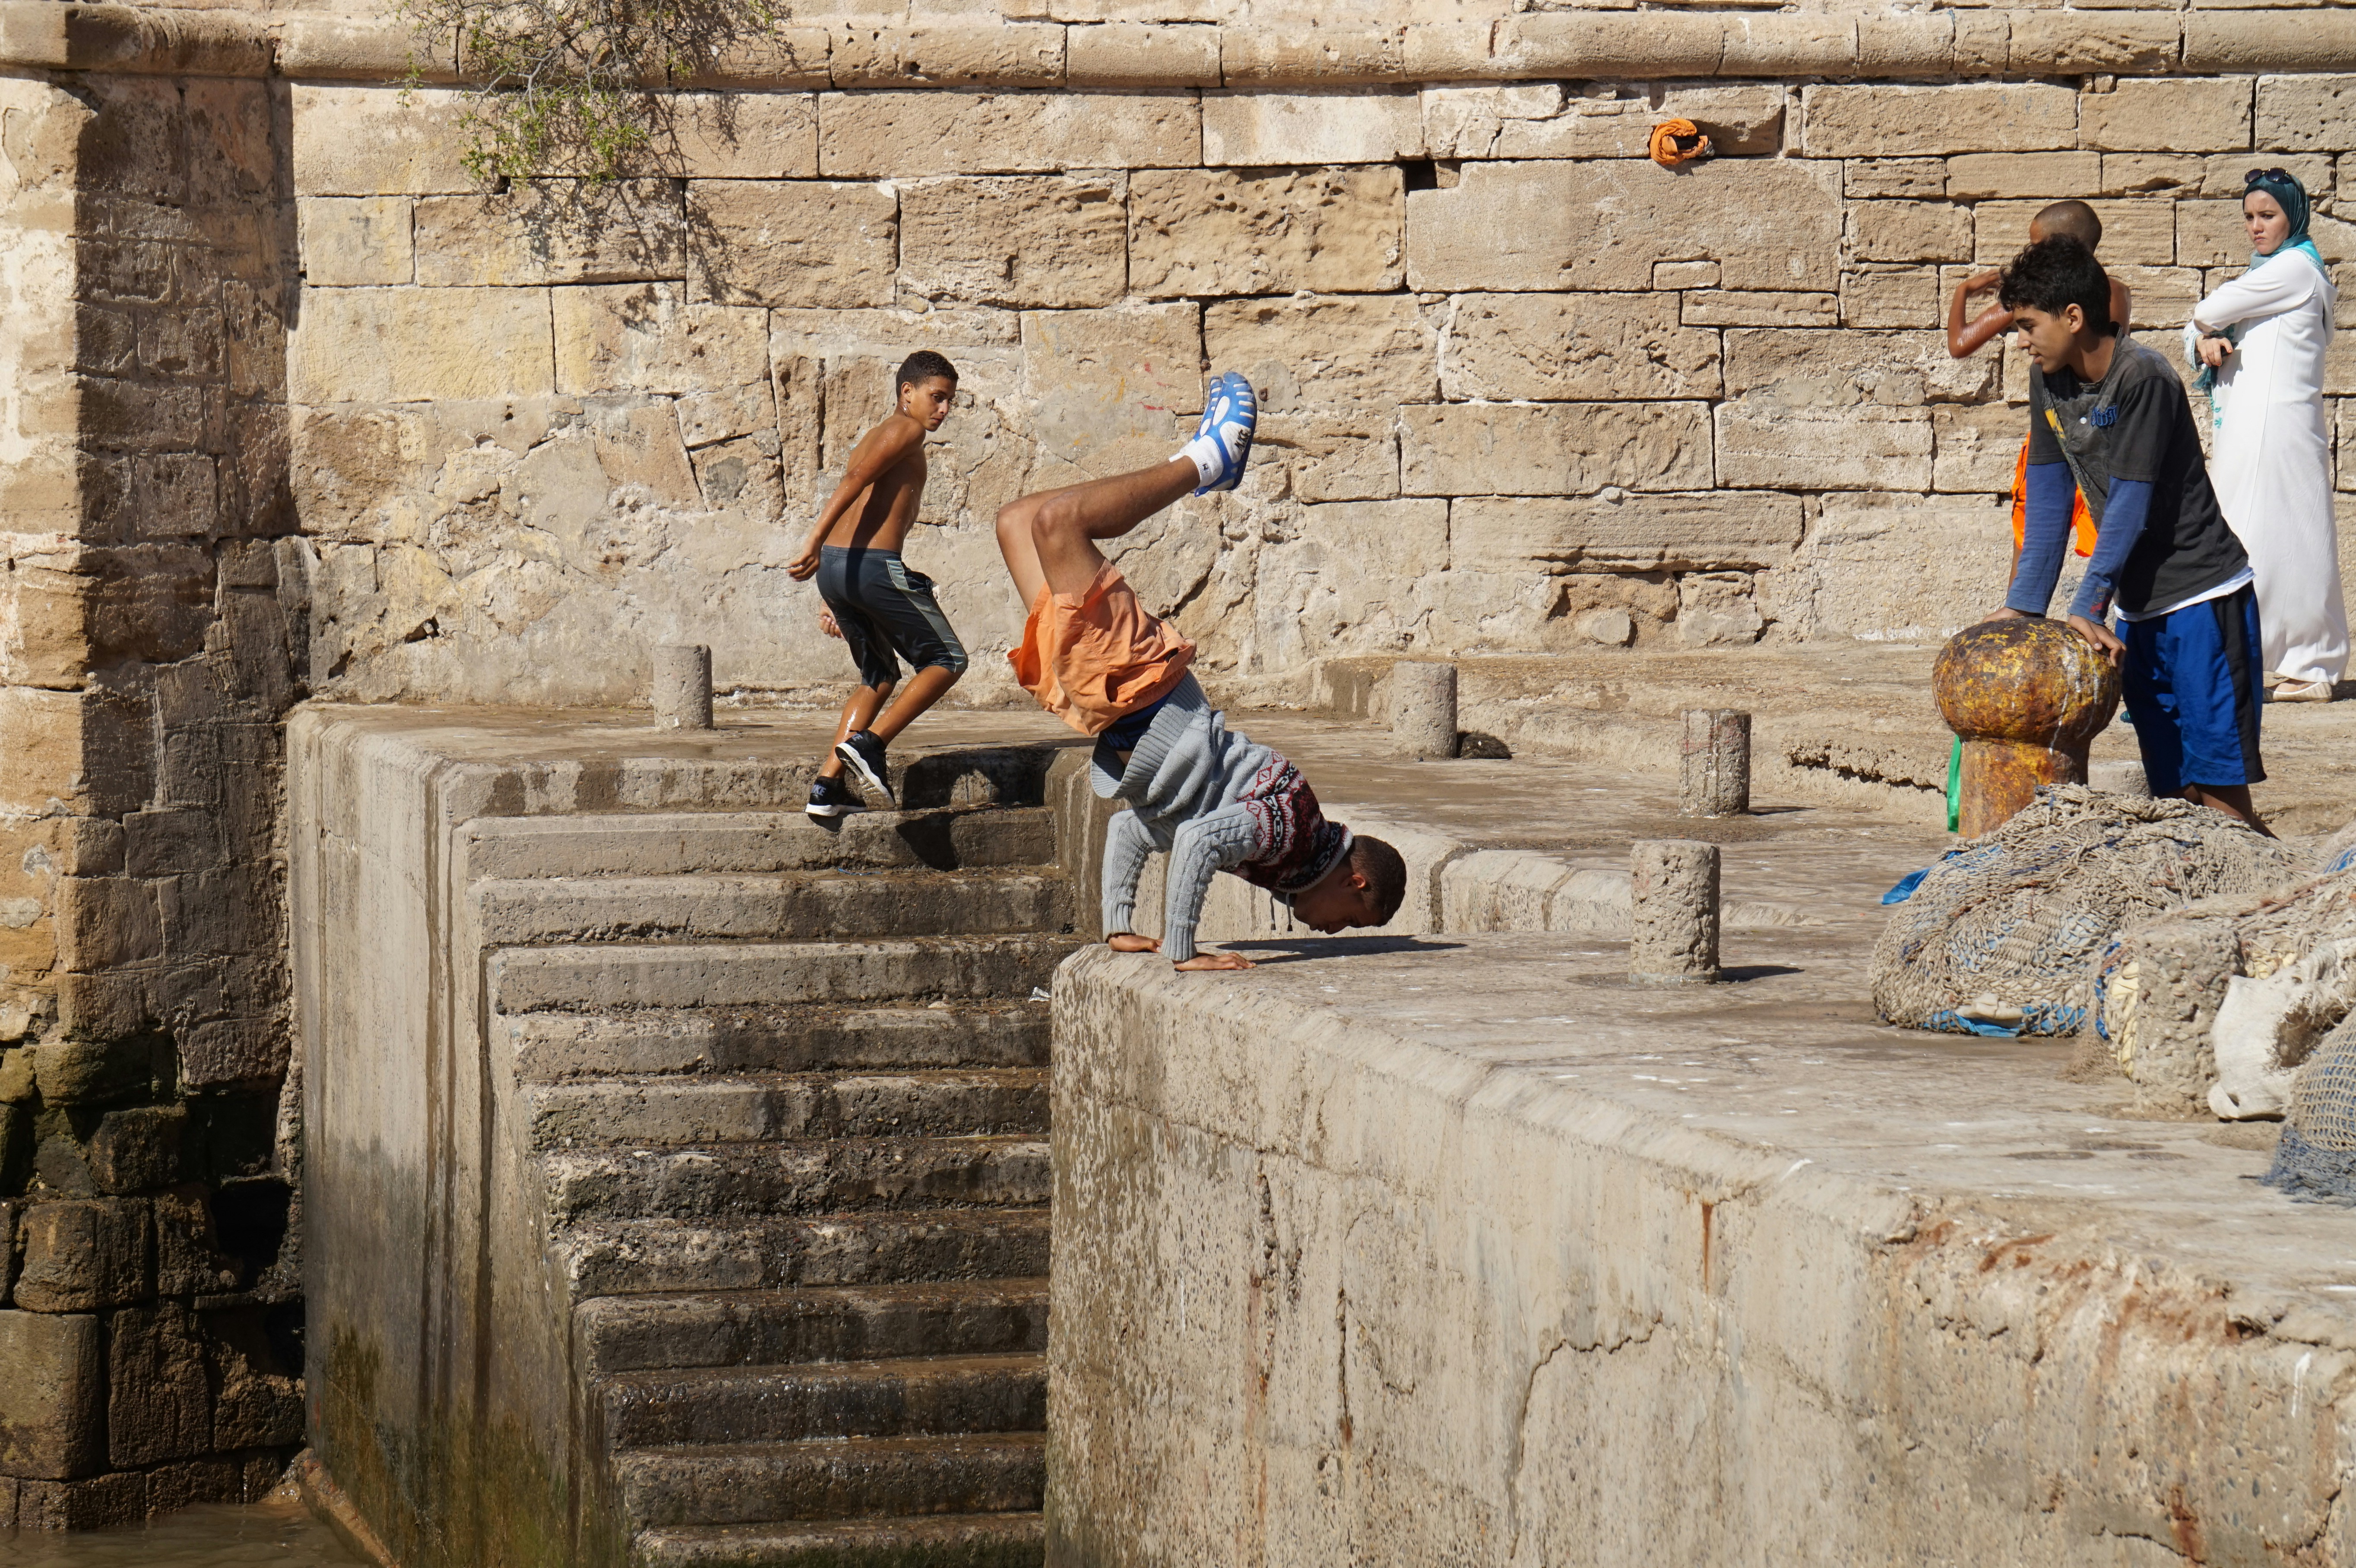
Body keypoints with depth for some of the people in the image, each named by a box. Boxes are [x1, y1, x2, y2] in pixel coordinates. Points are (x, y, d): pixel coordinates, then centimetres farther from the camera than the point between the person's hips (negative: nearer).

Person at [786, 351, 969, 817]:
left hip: (833, 569, 9)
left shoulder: (872, 439, 27)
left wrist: (832, 601, 26)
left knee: (880, 676, 22)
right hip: (874, 567, -9)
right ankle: (870, 743, -10)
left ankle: (828, 785, 11)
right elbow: (856, 481, -16)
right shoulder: (906, 430, -1)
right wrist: (815, 542, -25)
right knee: (947, 659, 5)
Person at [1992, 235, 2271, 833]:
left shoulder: (2142, 378, -18)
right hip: (2138, 607, 8)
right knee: (2173, 790, 6)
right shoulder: (2048, 381, 5)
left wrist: (2088, 609, -19)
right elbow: (2049, 499, 10)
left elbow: (2130, 507, -19)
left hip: (2202, 599, -8)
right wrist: (2021, 606, 5)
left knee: (2218, 784, -13)